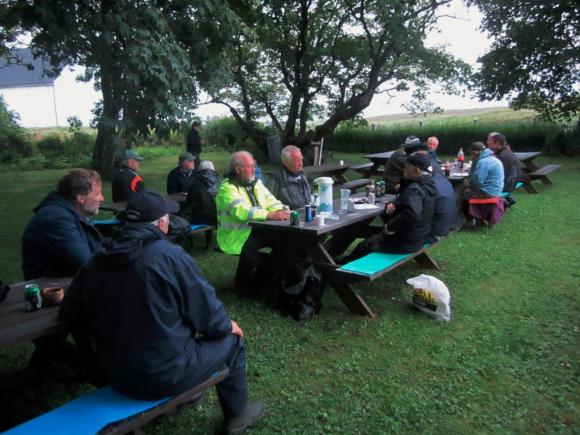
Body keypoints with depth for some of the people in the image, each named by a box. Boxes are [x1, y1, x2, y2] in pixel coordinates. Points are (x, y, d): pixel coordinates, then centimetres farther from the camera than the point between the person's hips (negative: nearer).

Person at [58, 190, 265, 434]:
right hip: (165, 375, -6)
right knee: (230, 340, 16)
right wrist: (227, 325, 9)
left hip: (115, 375, 6)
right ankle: (237, 415, 33)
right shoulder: (171, 255, -20)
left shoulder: (96, 261, -3)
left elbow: (69, 315, 7)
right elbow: (206, 312, -12)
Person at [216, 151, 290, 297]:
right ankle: (242, 285, -7)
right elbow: (241, 211, -28)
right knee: (250, 249, -34)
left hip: (258, 230, 7)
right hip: (236, 235, -7)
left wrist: (281, 211, -15)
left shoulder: (256, 183, 13)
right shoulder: (227, 188, -13)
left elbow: (270, 201, 8)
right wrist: (270, 215, -34)